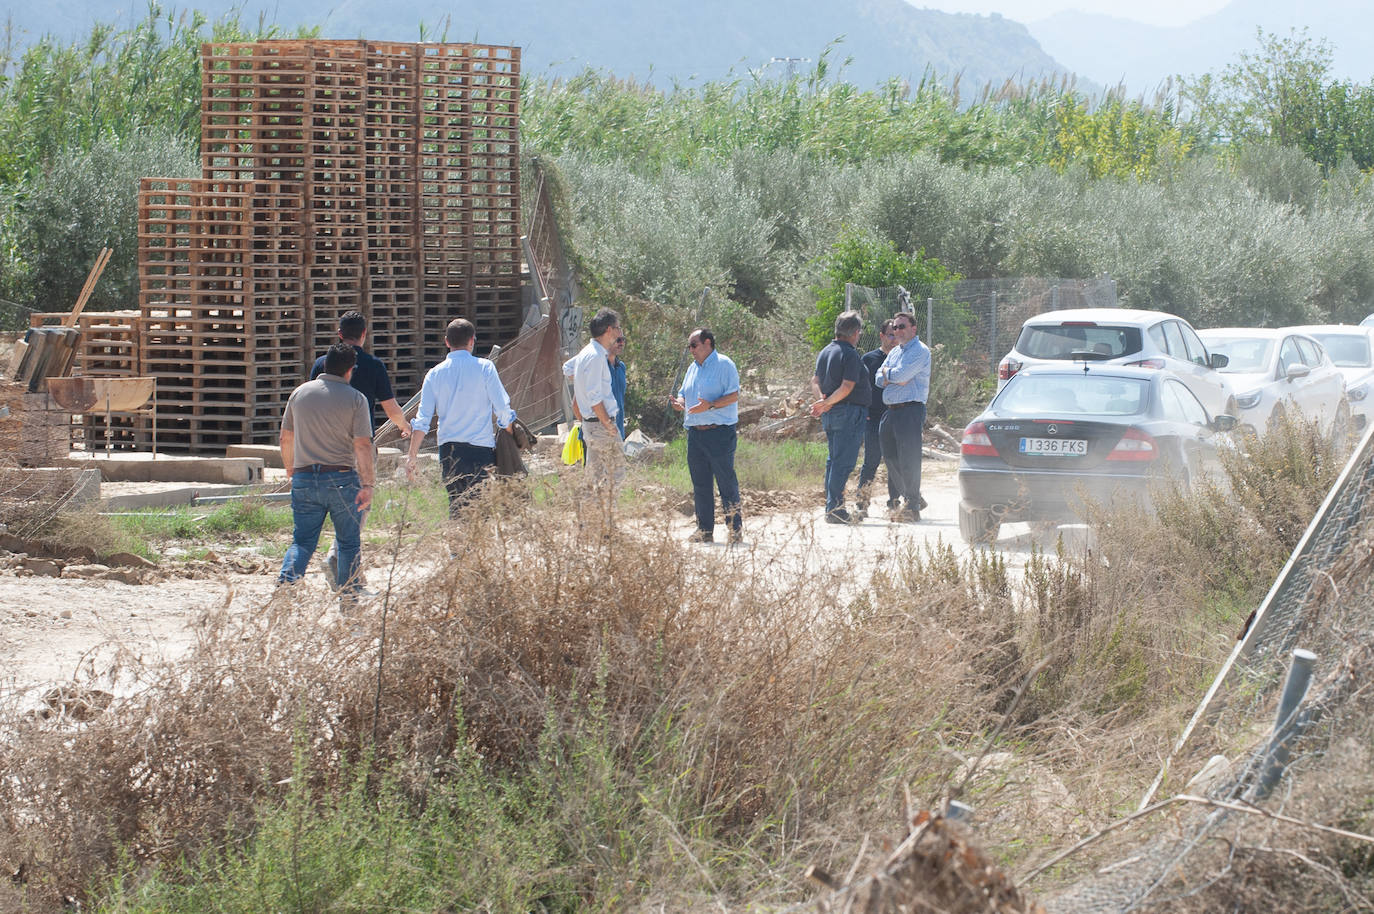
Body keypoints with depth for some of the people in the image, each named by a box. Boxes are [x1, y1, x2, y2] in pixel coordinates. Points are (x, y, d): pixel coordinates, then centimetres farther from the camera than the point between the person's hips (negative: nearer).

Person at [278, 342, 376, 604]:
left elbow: (286, 438, 14)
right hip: (341, 479, -3)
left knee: (302, 540, 5)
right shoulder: (355, 399, -5)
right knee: (348, 541, 13)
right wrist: (367, 484, -9)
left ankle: (286, 581, -19)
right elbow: (363, 445, -11)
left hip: (304, 478, 3)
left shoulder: (300, 393, 7)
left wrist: (290, 470, 29)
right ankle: (349, 593, 18)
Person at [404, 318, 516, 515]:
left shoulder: (435, 374, 5)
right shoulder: (484, 368, -3)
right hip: (480, 447, -3)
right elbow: (502, 409, -3)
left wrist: (412, 456, 8)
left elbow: (422, 419, 3)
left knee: (456, 505, 12)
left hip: (448, 451, 3)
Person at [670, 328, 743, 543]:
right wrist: (679, 403, 2)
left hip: (720, 432, -8)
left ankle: (735, 529, -2)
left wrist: (710, 405, -24)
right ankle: (705, 530, 13)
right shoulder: (693, 368, 19)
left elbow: (733, 395, -13)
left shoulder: (724, 365, -5)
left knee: (726, 482, -6)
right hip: (695, 434, 8)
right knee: (700, 484, 8)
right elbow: (684, 394, 25)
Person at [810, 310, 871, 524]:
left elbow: (815, 380, 13)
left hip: (829, 416, 9)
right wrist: (827, 403, -15)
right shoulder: (850, 354, -14)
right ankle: (835, 509, -11)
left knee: (833, 460, 14)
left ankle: (832, 508, 15)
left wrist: (822, 399, -2)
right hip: (849, 413, -9)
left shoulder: (825, 352, 13)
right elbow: (847, 386, -20)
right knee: (843, 462, -8)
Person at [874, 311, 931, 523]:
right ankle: (906, 497, 22)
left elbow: (901, 375, -18)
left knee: (908, 460, -8)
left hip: (910, 410, -9)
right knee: (891, 458, 10)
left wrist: (887, 373, 2)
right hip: (890, 410, 9)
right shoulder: (895, 352, 21)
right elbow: (879, 379, 13)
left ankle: (912, 508, -5)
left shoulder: (920, 351, -6)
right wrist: (895, 378, -7)